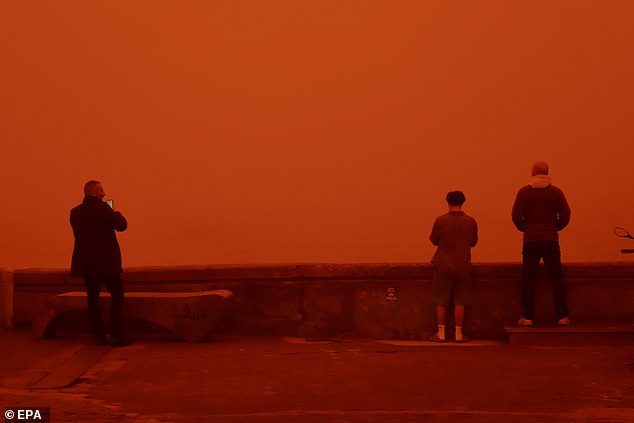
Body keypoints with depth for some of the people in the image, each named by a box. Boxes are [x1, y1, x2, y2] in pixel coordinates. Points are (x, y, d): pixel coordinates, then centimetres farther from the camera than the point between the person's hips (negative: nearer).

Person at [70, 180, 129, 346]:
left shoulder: (75, 212, 3)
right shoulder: (104, 209, -13)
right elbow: (122, 225, -7)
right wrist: (116, 213, 13)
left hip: (86, 263, 5)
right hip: (106, 262, -5)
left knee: (93, 298, 11)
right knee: (117, 295, 4)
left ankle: (100, 336, 12)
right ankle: (116, 335, -1)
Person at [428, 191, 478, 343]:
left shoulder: (441, 220, -11)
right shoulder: (470, 221, -5)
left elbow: (434, 240, 0)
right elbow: (473, 242, 8)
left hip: (444, 266, -1)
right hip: (463, 266, 2)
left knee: (441, 301, 7)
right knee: (460, 301, 7)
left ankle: (441, 333, 10)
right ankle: (458, 333, 10)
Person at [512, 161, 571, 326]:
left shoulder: (524, 192, 0)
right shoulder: (556, 192, 2)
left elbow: (516, 215, -6)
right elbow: (565, 215, -2)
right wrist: (556, 228, 13)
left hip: (530, 240, 0)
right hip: (551, 240, 1)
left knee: (528, 280, 4)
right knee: (557, 279, 7)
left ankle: (527, 317, 3)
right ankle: (563, 316, 6)